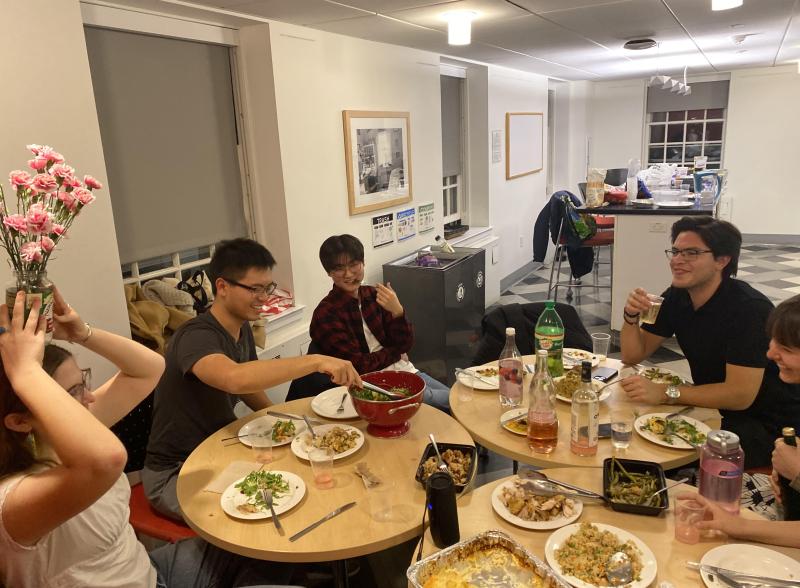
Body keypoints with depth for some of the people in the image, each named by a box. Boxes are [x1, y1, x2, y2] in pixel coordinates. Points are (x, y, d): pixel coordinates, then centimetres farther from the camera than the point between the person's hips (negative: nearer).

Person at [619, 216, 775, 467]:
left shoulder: (750, 308, -24)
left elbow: (740, 395, -29)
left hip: (761, 423, -6)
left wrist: (664, 393, -33)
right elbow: (633, 356, 1)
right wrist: (631, 316, -18)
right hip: (711, 406, 7)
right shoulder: (677, 297, -3)